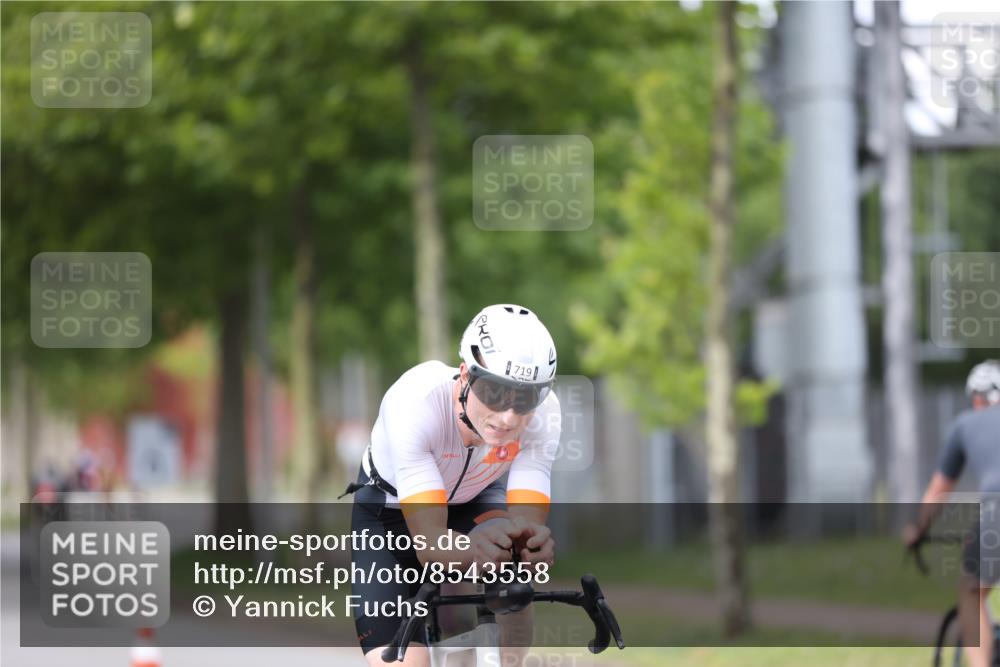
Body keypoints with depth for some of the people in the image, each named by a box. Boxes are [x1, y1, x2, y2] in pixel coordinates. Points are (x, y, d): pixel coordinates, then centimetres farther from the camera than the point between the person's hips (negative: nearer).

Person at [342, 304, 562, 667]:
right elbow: (428, 542, -44)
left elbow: (529, 521, -35)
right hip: (389, 512, -2)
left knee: (509, 555, -33)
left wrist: (531, 541, -60)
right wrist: (475, 549, -66)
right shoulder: (416, 402, -40)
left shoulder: (544, 411, -31)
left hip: (472, 501, 2)